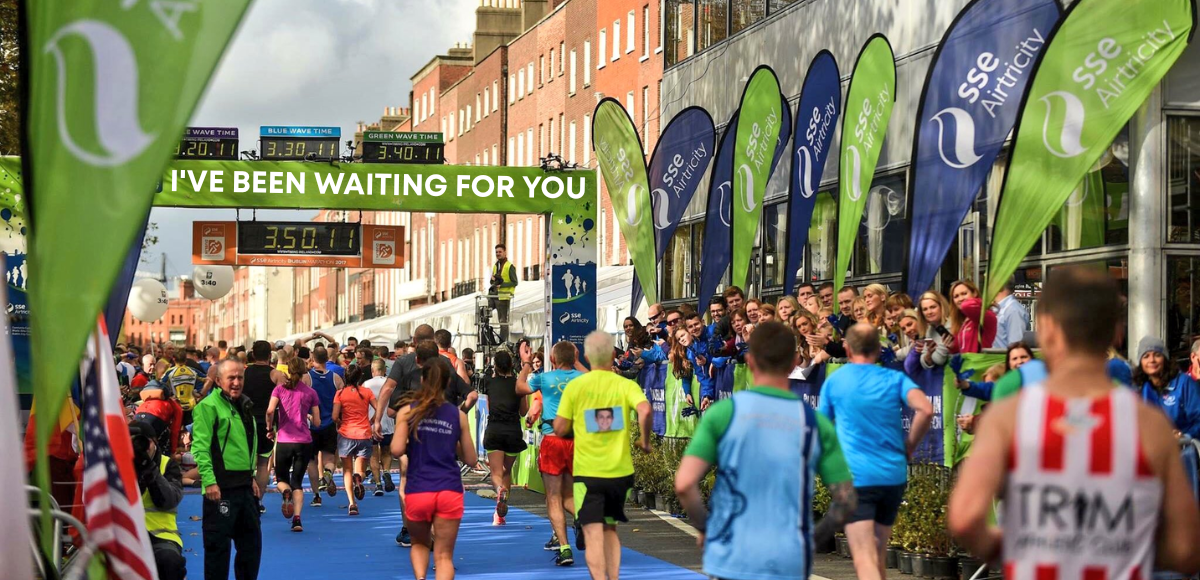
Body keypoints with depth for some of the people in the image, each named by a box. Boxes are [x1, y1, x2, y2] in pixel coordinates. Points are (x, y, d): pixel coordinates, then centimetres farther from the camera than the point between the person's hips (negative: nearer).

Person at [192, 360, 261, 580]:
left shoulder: (244, 406, 16)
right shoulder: (209, 406, -10)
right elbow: (200, 446, -16)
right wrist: (209, 481, -23)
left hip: (244, 485, 8)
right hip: (221, 487, -8)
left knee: (251, 541, 15)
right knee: (218, 544, -2)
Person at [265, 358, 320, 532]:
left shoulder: (280, 389, 2)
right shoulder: (310, 392, 4)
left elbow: (270, 410, -13)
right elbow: (317, 422, 5)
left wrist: (270, 428, 3)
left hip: (283, 441, -1)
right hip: (304, 442, 1)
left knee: (281, 478, 17)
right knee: (297, 481, 8)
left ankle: (286, 492, -19)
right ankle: (297, 518, -10)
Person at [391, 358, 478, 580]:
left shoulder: (407, 411, 1)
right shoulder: (458, 415, 5)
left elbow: (397, 450, -9)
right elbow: (471, 459, 8)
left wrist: (412, 445, 12)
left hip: (417, 491, 0)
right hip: (450, 492, 0)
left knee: (420, 544, 25)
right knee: (444, 555, 3)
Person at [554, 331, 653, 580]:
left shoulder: (575, 386, -3)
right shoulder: (626, 385, -2)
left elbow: (560, 429, -2)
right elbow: (645, 411, -20)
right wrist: (645, 442, -5)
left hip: (587, 471, -2)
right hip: (620, 471, 2)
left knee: (594, 534, -5)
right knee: (610, 529, 20)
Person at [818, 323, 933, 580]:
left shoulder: (834, 381, 4)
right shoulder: (895, 378, 6)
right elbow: (925, 410, -11)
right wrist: (909, 446, 3)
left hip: (856, 477, -3)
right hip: (894, 475, 3)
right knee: (877, 557, 19)